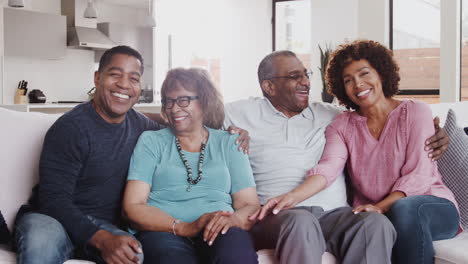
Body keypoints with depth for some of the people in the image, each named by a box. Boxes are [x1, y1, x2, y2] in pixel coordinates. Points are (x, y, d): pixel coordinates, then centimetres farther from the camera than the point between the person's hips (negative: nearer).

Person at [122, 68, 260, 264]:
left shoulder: (228, 143, 16)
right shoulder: (151, 141, 13)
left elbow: (249, 205, 9)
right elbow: (132, 207, 1)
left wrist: (233, 220, -17)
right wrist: (185, 227, -15)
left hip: (218, 233, 2)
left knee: (236, 246, -34)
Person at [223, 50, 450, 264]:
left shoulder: (330, 115, 24)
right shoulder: (240, 113, 15)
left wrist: (431, 139, 10)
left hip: (333, 215, 3)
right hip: (278, 215, -3)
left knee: (376, 223, -29)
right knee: (301, 222, -38)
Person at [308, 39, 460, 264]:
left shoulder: (415, 112, 2)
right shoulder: (341, 126, 9)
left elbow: (417, 174, -9)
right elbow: (328, 167, -11)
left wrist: (381, 207, -26)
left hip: (432, 206, -1)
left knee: (404, 209, -36)